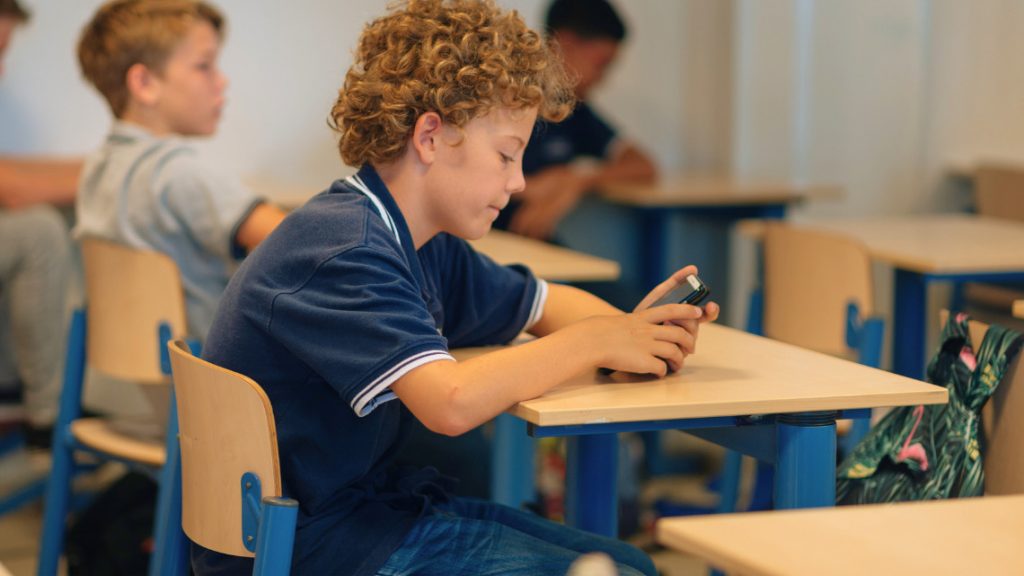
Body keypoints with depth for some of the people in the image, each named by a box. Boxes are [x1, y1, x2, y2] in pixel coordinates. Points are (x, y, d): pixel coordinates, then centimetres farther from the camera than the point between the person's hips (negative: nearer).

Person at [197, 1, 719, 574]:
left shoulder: (426, 246, 8)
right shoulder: (346, 251, -23)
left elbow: (546, 304, 22)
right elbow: (452, 402, -35)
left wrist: (633, 329, -2)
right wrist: (594, 341, -20)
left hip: (372, 496, 10)